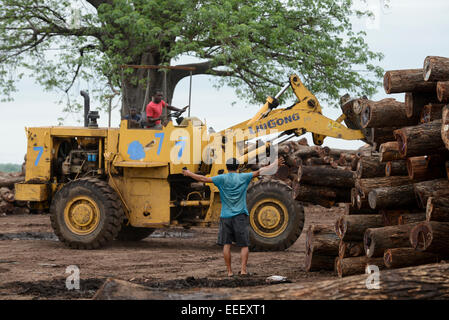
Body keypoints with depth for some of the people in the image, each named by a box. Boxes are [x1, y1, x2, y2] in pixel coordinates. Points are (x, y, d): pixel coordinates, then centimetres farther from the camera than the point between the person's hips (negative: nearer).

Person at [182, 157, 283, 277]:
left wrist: (189, 174, 15)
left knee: (226, 244, 5)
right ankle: (243, 268, -9)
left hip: (225, 216, 1)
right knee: (244, 245, 4)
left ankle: (229, 271, 3)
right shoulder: (243, 177, 0)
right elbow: (259, 172, 2)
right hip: (240, 216, -1)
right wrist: (275, 164, 8)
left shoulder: (222, 178, 1)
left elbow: (203, 179, 2)